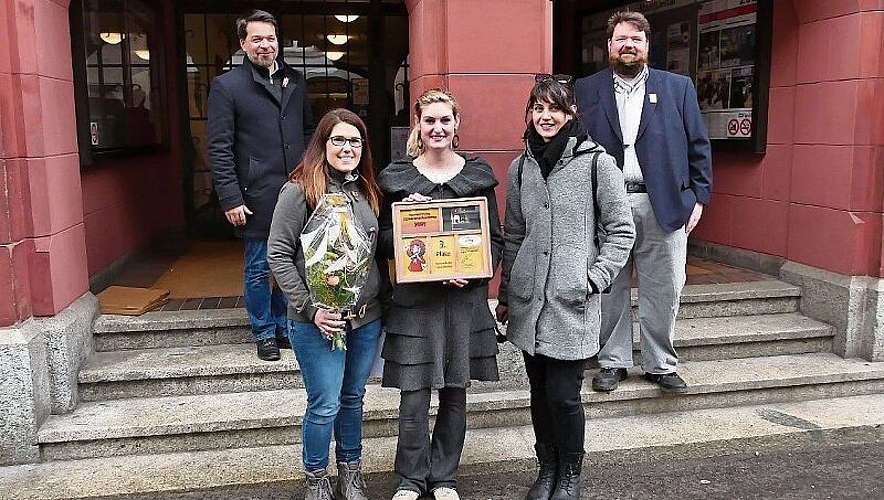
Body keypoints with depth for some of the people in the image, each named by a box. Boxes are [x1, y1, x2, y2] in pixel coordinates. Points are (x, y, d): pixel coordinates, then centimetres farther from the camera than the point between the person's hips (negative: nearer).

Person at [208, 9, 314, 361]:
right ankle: (264, 333, 23)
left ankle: (285, 326, 28)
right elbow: (219, 148, -6)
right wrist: (230, 199, -12)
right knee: (258, 270, 6)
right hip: (257, 197, -4)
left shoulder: (295, 81, 12)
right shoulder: (226, 86, -3)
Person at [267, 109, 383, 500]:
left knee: (353, 398, 17)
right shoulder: (301, 190, -10)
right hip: (318, 321, -5)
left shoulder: (367, 191, 7)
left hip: (367, 317, 5)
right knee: (325, 405, 4)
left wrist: (379, 298, 2)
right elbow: (278, 254, -11)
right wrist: (310, 308, -15)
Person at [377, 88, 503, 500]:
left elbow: (495, 239, 6)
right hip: (414, 299, -1)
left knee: (455, 394, 11)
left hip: (464, 299, 1)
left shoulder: (478, 175, 5)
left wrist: (471, 272, -11)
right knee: (413, 399, 0)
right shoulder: (397, 178, 3)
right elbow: (384, 242, 6)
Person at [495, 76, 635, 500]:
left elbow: (622, 230, -2)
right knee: (539, 392, 13)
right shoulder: (520, 168, 9)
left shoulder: (596, 163, -4)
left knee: (563, 395, -2)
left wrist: (596, 278, -11)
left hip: (573, 304, -4)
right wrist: (505, 296, 16)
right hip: (529, 301, 4)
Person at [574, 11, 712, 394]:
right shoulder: (585, 90, 7)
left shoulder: (678, 87, 9)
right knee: (609, 290, 7)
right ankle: (613, 362, 21)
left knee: (664, 291, 6)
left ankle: (660, 365, 20)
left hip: (664, 207, 1)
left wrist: (699, 197, 2)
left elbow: (698, 147, 9)